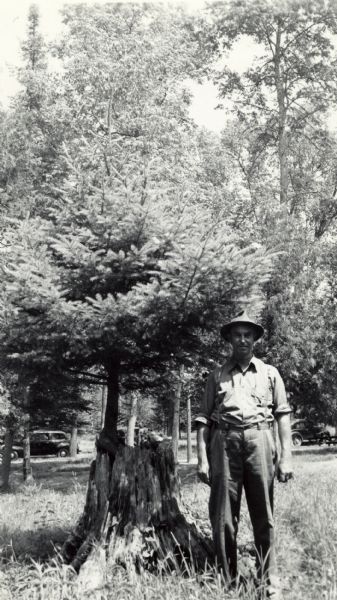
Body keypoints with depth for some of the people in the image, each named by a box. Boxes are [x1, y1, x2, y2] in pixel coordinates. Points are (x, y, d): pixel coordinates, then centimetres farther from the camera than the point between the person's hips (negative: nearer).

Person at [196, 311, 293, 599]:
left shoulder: (270, 373, 13)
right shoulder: (217, 375, 13)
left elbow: (283, 414, 8)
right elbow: (204, 419, 10)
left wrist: (287, 455, -2)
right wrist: (202, 459, 1)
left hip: (259, 441, 0)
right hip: (224, 442, 1)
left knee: (264, 515, 3)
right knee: (223, 515, 3)